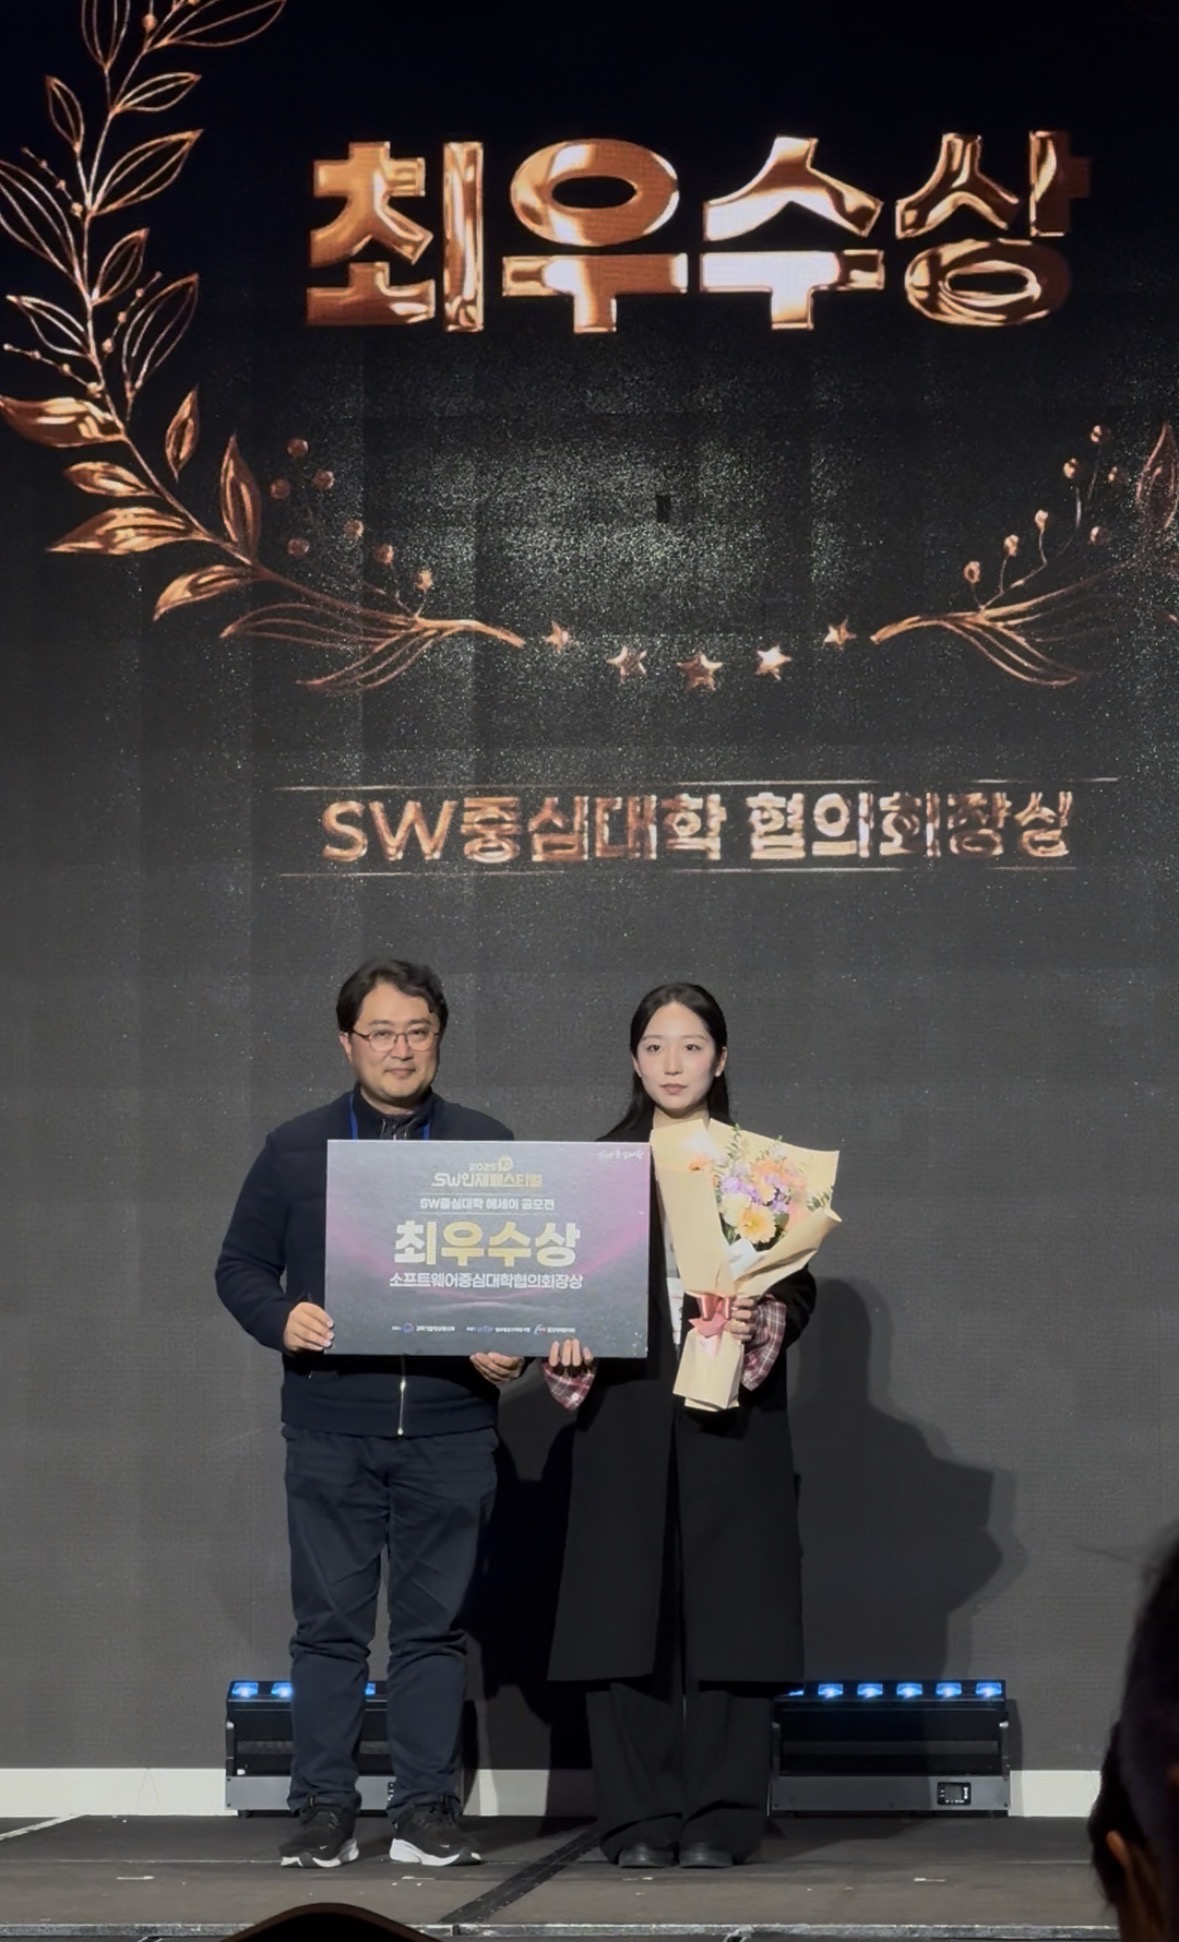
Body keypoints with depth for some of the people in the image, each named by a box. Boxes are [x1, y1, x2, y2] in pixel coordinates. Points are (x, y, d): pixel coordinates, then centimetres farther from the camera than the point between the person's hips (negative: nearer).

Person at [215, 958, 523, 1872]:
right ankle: (323, 1808, 8)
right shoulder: (295, 1150, 9)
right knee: (329, 1622, 2)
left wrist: (513, 1345, -11)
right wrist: (282, 1318, -10)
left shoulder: (489, 1147, 9)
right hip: (331, 1427, 0)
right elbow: (242, 1266, 10)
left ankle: (427, 1810, 10)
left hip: (449, 1427, 0)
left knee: (435, 1623, 4)